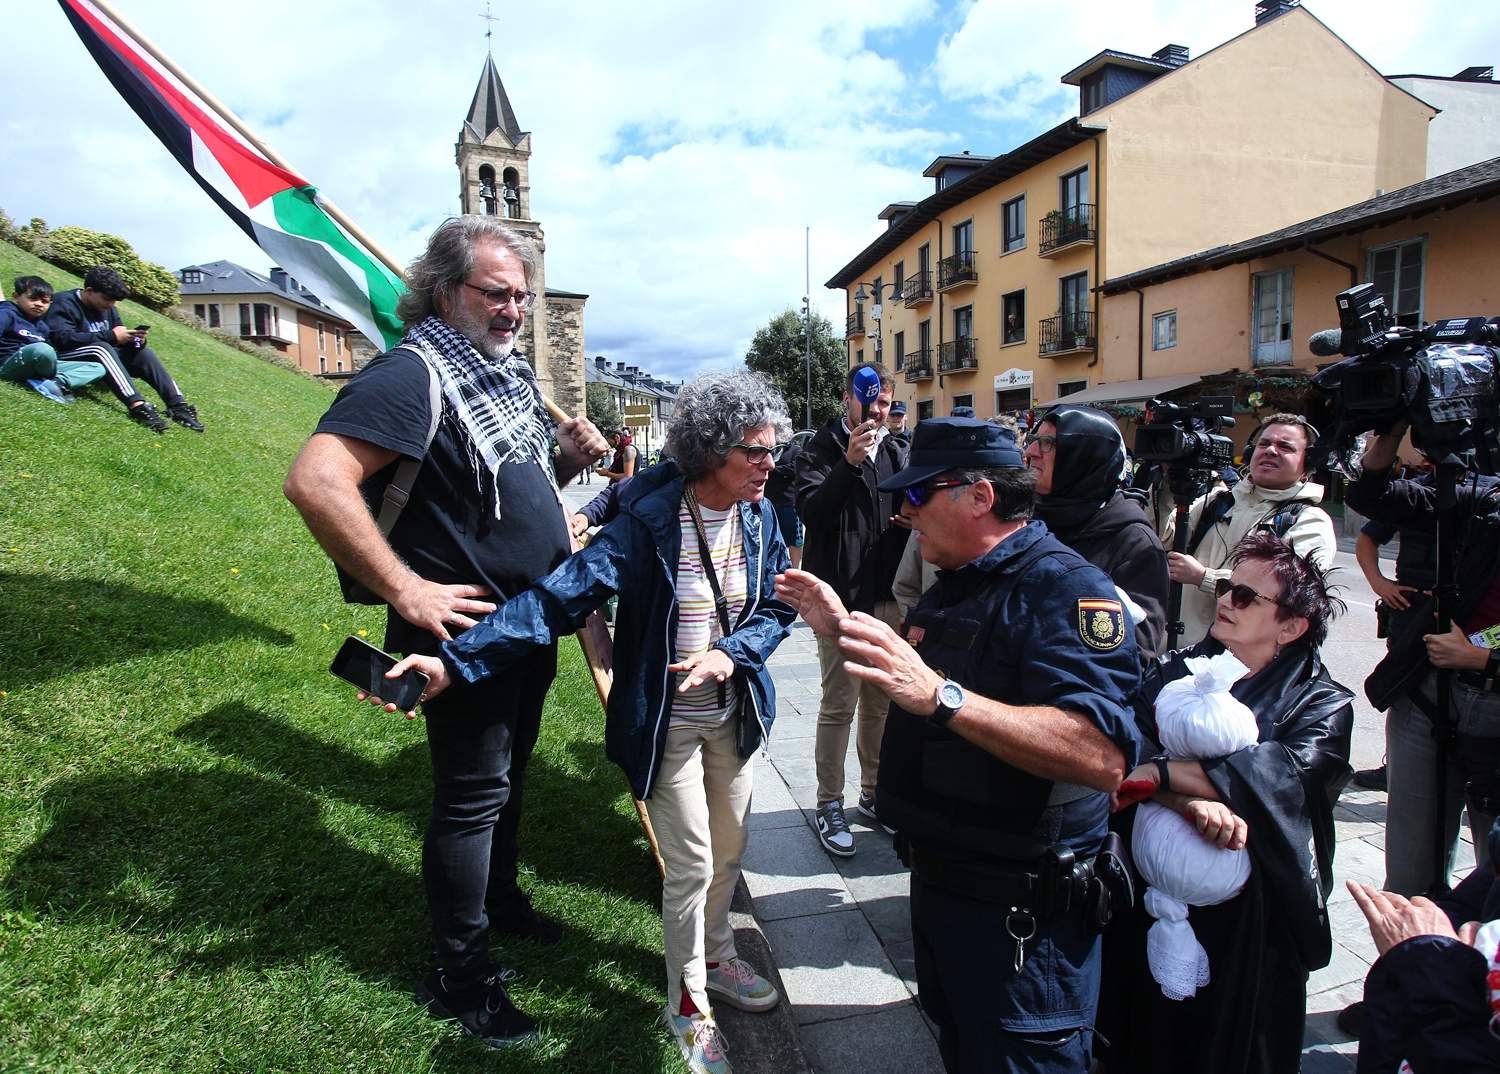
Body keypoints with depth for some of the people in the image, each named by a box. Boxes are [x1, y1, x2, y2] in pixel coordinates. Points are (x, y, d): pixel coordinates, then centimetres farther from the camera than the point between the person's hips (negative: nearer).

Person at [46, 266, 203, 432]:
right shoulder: (65, 304, -11)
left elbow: (118, 342, 9)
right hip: (68, 358, -7)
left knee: (143, 353, -11)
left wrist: (134, 339, -16)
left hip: (101, 359, 7)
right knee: (101, 347, -35)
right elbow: (63, 338, -26)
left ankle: (177, 405, -27)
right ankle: (137, 406, -52)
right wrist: (111, 336, -28)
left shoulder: (107, 308, 9)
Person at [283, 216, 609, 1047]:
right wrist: (406, 590, -28)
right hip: (470, 630, -8)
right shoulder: (412, 373, -19)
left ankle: (500, 897, 45)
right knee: (472, 795, 4)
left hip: (531, 622, 9)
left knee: (509, 772, 23)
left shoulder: (510, 372, 9)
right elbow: (315, 481, -31)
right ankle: (461, 978, 22)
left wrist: (568, 455, -1)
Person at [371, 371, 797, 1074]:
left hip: (735, 710, 5)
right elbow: (560, 596, -28)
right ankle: (689, 1004, 28)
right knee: (691, 866, 3)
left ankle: (716, 958, 46)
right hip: (668, 720, -5)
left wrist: (729, 653, -21)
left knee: (728, 853, 18)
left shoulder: (759, 516, -6)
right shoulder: (648, 520, -22)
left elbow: (777, 609, 0)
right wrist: (455, 661, -37)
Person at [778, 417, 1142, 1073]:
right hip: (937, 878, 9)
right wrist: (843, 630, 9)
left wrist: (940, 694, -43)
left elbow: (1103, 756, -36)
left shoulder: (1066, 589, -23)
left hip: (1018, 913, -9)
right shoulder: (957, 584, 9)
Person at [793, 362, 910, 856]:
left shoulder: (897, 452, 11)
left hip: (887, 596, 5)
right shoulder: (821, 450, -4)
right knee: (839, 704, 0)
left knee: (882, 701, 14)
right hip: (841, 597, -5)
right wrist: (849, 463, -28)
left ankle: (874, 792, 29)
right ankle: (830, 805, 13)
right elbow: (810, 510, -19)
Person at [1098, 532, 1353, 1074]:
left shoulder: (1323, 704, -4)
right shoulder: (1173, 670, 2)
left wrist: (1160, 774, -26)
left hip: (1248, 917, -2)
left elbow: (1284, 774, -24)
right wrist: (1192, 802, -31)